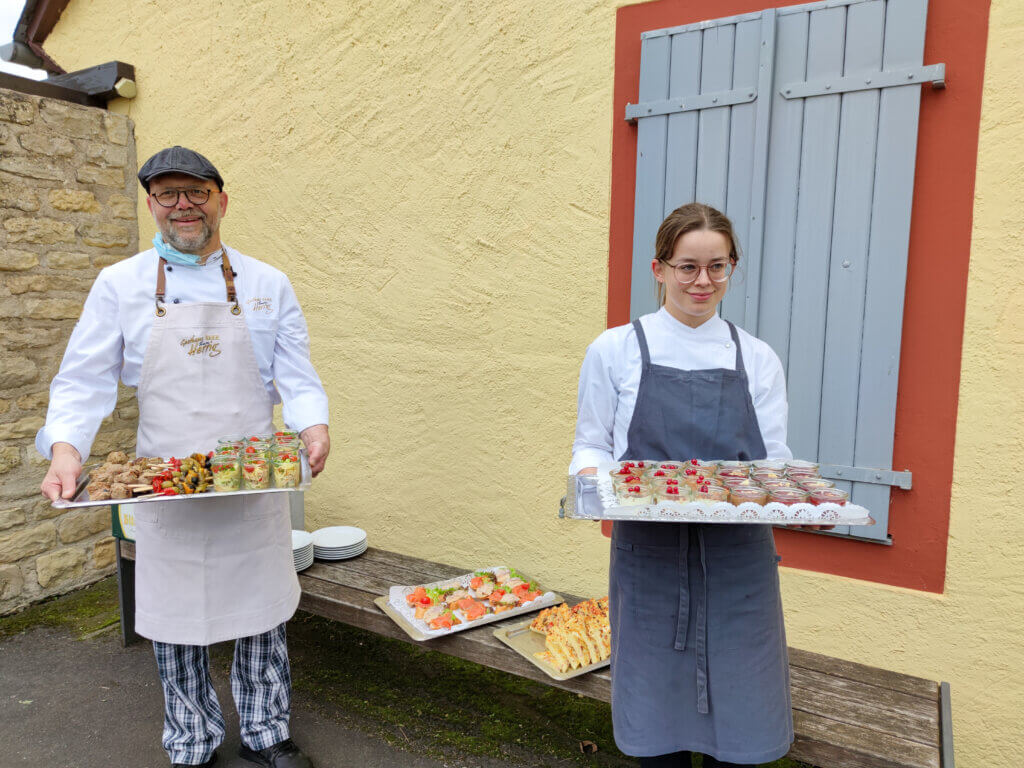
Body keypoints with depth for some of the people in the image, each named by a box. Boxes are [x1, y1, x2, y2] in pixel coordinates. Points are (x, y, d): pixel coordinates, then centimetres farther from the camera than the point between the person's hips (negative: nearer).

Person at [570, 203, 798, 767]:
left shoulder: (757, 359, 5)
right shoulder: (614, 351, 0)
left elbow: (775, 461, 5)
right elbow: (592, 445, 3)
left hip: (736, 557, 2)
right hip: (650, 554, -1)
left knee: (738, 709, 9)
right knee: (656, 705, 11)